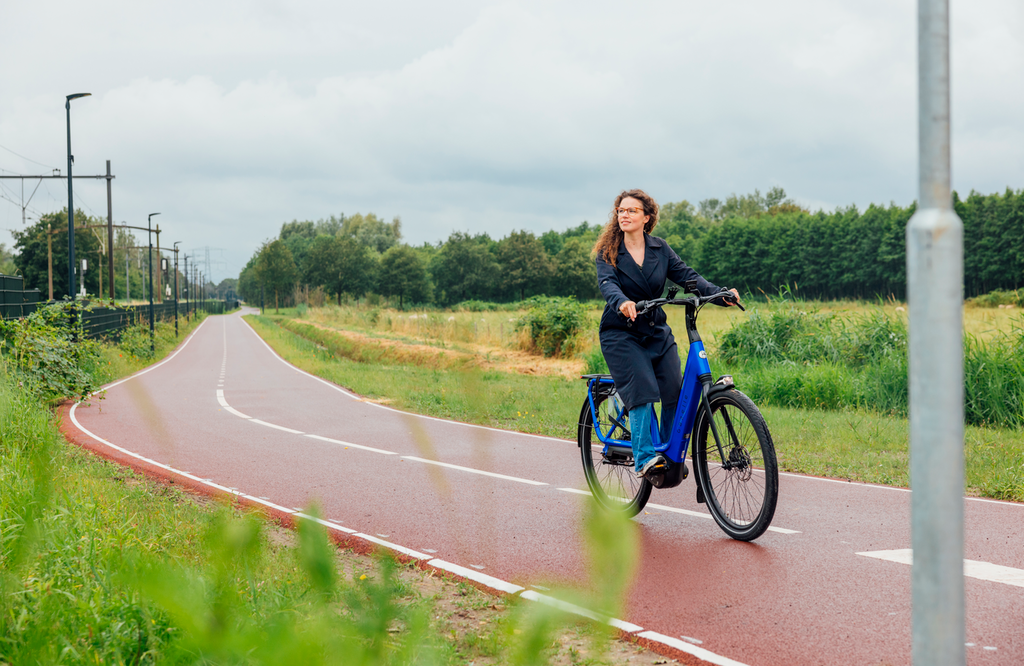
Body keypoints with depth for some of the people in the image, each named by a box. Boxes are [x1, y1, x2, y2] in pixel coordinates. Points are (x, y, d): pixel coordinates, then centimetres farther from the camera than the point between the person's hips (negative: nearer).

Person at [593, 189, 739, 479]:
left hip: (657, 332, 3)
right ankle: (644, 458, -16)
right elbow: (607, 284, -22)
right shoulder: (608, 252, -4)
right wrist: (622, 303, -44)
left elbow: (686, 275, -3)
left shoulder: (660, 248, 5)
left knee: (676, 392, -8)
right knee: (642, 393, -20)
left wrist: (719, 294, -19)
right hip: (622, 333, -3)